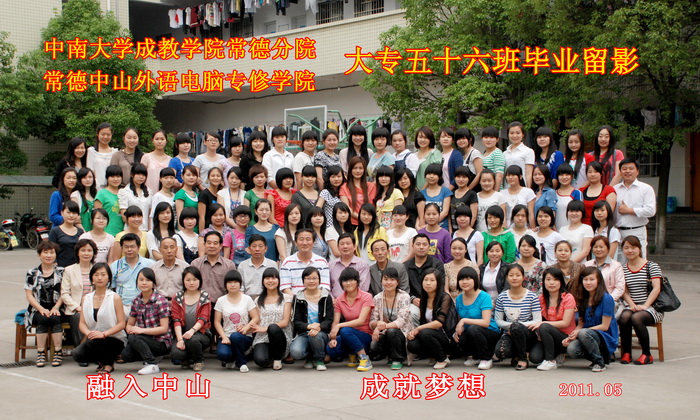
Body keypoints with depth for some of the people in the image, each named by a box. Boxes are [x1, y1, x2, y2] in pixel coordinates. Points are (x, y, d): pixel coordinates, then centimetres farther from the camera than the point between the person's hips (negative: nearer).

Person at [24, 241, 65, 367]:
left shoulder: (61, 272, 10)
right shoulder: (32, 274, 10)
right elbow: (29, 295, 3)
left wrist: (56, 308, -14)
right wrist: (41, 309, -13)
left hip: (56, 309, 0)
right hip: (37, 310, 0)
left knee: (54, 319, -32)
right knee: (43, 319, -31)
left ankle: (58, 352, -26)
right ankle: (40, 353, -25)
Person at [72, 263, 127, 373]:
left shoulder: (115, 298, -4)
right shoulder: (86, 298, 10)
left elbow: (122, 324, -10)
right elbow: (82, 323, 5)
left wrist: (103, 334, -22)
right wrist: (88, 333, -18)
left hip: (115, 340, -4)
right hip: (94, 339, 5)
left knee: (93, 343, -34)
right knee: (77, 355, -22)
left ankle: (108, 363, -2)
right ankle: (101, 360, 10)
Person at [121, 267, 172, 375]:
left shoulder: (161, 300, -12)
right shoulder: (136, 301, 6)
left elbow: (164, 328, -16)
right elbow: (129, 324, 10)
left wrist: (141, 330, -23)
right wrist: (131, 329, -15)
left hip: (161, 343, -6)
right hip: (146, 340, 6)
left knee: (133, 338, -28)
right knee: (125, 355, -18)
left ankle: (152, 365, -15)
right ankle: (151, 357, 8)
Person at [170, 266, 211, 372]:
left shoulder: (205, 297, 2)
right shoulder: (177, 297, 5)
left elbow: (203, 318, -10)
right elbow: (176, 320, -4)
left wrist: (192, 330, -30)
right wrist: (180, 339, -19)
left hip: (201, 333, -1)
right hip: (182, 333, 1)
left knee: (192, 339, -37)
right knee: (176, 353, -29)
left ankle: (199, 360, -2)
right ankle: (186, 359, 11)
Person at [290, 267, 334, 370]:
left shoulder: (326, 297, 4)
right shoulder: (298, 298, 5)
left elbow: (329, 320, -4)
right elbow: (296, 322, -2)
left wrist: (319, 327, -27)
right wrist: (309, 326, -24)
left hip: (322, 333, -1)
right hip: (303, 334, 1)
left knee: (315, 335, -38)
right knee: (296, 352, -30)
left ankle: (319, 360, -7)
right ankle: (310, 358, 8)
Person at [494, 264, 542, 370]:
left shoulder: (532, 297, -4)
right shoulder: (502, 297, 3)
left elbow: (538, 321, -9)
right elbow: (498, 320, 6)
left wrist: (515, 325, -20)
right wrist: (509, 325, -16)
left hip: (528, 335, -2)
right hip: (509, 334, 2)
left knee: (516, 326, -37)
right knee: (500, 352, -32)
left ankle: (523, 359, -13)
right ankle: (516, 355, 7)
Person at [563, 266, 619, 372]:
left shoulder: (606, 299, -8)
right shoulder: (583, 300, 12)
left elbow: (604, 326, -11)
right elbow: (580, 324, 10)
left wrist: (579, 332, -15)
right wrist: (570, 337, -10)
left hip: (606, 338, -5)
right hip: (588, 337, 5)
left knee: (583, 333, -37)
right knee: (571, 349, -28)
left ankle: (600, 362, -13)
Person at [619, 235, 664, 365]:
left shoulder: (651, 266, -1)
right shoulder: (623, 269, 13)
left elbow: (656, 288, -10)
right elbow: (624, 291, 8)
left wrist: (645, 306, -20)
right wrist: (632, 305, -11)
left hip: (651, 307, -3)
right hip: (631, 306, 3)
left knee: (636, 318, -34)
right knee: (624, 317, -31)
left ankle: (647, 355, -20)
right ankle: (626, 353, -17)